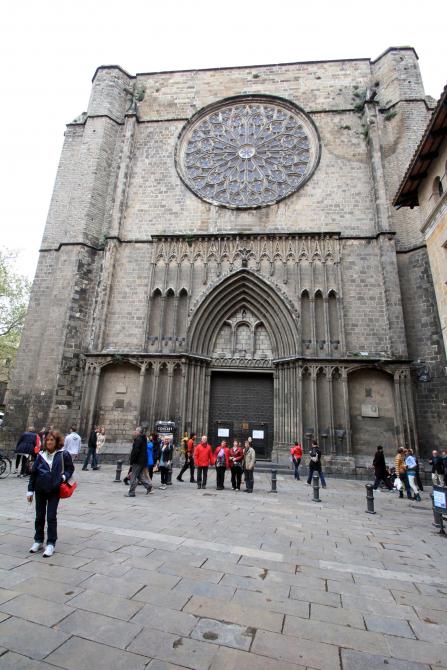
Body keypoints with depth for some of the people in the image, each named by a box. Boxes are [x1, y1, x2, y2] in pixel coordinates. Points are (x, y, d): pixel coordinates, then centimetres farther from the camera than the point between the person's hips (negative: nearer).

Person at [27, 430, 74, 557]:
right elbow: (33, 472, 6)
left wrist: (64, 476, -17)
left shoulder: (63, 454, -9)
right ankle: (38, 541, 33)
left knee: (51, 517, 1)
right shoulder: (41, 454, -1)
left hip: (55, 490, -3)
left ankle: (51, 544, 14)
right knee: (39, 516, 15)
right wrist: (30, 490, 7)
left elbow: (70, 468, 1)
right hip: (40, 489, 3)